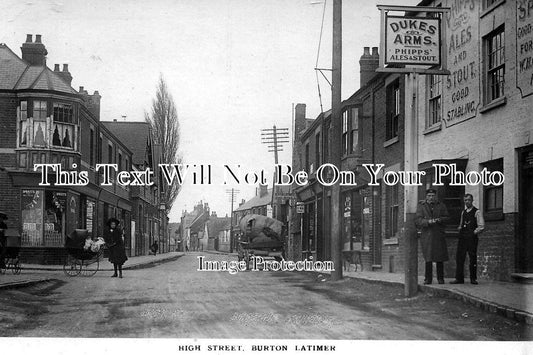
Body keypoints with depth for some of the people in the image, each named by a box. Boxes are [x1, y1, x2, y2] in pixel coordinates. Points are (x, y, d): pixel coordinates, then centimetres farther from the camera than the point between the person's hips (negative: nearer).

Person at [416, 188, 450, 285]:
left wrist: (440, 219, -13)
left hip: (439, 234, 2)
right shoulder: (421, 206, 7)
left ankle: (440, 278, 12)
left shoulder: (441, 206, 13)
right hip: (426, 234, -2)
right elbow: (419, 220, -3)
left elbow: (446, 217, 8)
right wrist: (428, 221, -21)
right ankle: (428, 279, 3)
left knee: (440, 258, 2)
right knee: (428, 258, -4)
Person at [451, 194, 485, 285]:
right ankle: (459, 278, 4)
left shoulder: (477, 212, -2)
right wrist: (460, 228, 6)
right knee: (459, 258, 1)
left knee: (472, 258, -1)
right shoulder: (463, 212, 17)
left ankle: (473, 279, 7)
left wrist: (474, 232, -12)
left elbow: (481, 226, -7)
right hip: (462, 238, 6)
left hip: (472, 238, -6)